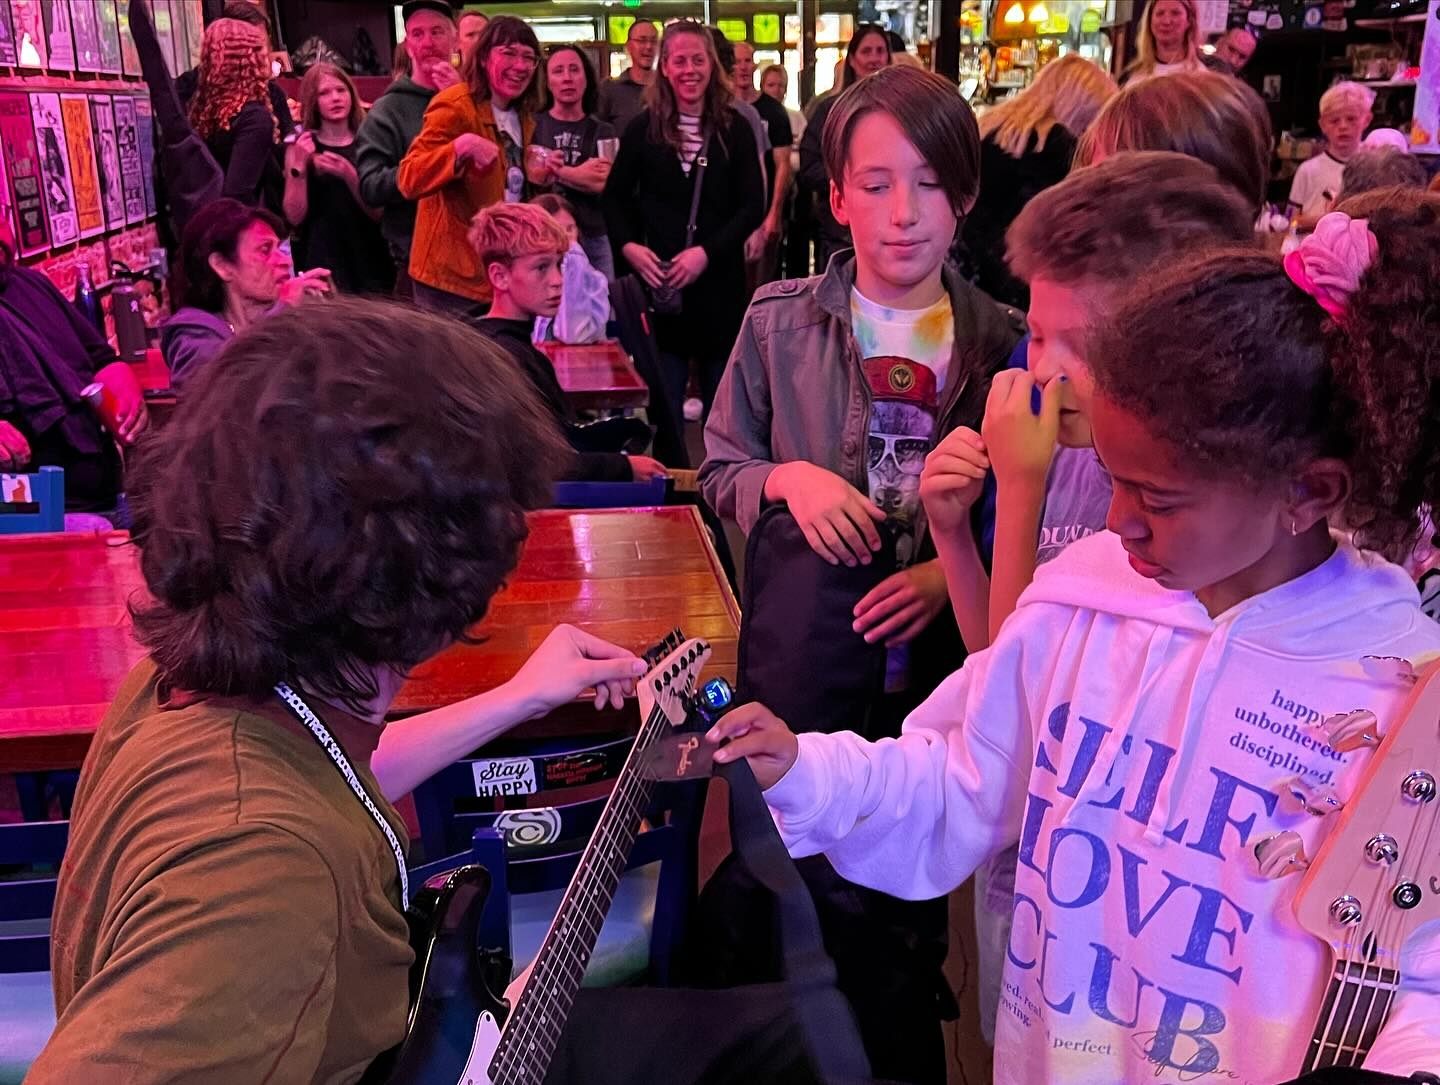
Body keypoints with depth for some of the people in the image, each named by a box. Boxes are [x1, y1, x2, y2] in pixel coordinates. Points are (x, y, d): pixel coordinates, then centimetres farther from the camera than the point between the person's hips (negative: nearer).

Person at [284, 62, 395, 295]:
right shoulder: (300, 148, 4)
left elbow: (378, 213, -2)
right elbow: (295, 217, -3)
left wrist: (349, 175, -16)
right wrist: (299, 166, -14)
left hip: (368, 261, 1)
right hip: (320, 261, -1)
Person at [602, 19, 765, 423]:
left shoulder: (734, 129, 2)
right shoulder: (644, 127, 4)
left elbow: (753, 206, -3)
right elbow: (614, 197, 8)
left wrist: (707, 252, -16)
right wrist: (628, 246, -10)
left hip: (718, 282, 0)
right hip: (659, 281, 0)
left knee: (722, 402, 10)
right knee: (662, 400, 6)